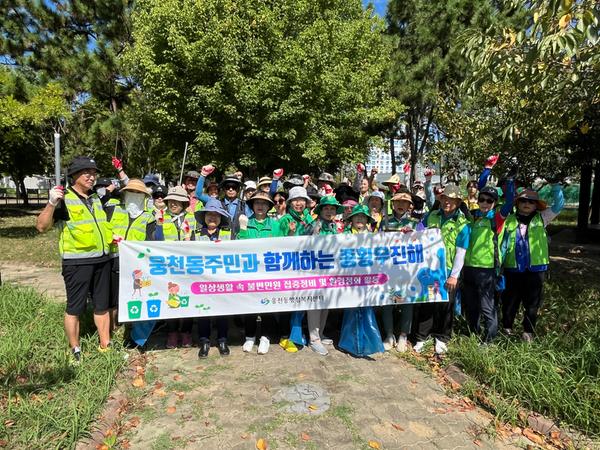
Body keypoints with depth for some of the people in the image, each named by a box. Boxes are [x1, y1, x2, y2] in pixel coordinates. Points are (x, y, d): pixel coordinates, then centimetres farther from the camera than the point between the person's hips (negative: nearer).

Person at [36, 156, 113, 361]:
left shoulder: (96, 198, 14)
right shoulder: (64, 198, -6)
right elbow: (41, 226, -14)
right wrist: (52, 203, -27)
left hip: (102, 260, 6)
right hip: (77, 262, -6)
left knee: (102, 305, 13)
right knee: (75, 308, 5)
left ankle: (105, 346, 25)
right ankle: (75, 351, 18)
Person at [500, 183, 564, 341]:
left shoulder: (541, 219, 5)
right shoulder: (509, 220, 2)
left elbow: (558, 205, -4)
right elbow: (503, 244, 4)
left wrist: (555, 185, -12)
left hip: (535, 268, 1)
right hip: (513, 269, 0)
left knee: (532, 303, 11)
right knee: (510, 301, 12)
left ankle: (528, 331, 26)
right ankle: (507, 328, 28)